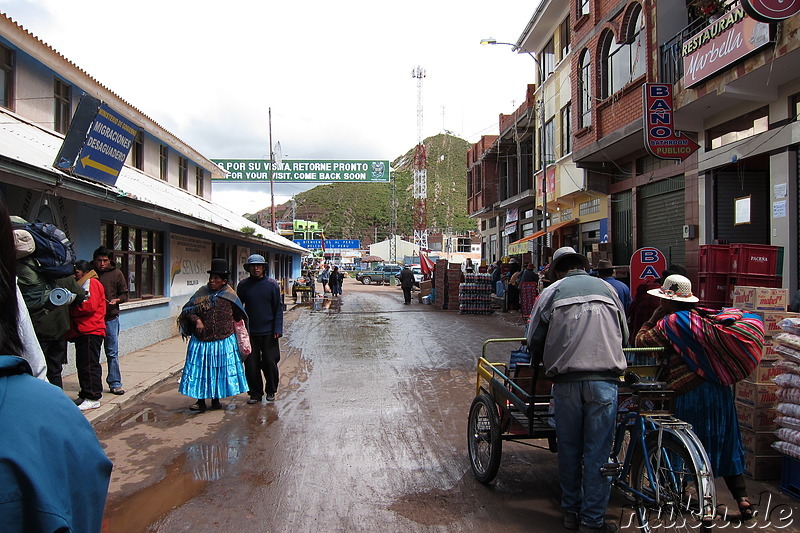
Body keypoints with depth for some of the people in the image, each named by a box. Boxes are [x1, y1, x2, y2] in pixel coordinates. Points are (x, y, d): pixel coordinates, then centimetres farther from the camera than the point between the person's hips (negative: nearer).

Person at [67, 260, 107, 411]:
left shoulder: (91, 283, -6)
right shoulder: (83, 284, 26)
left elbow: (89, 305, -19)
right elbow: (79, 306, 23)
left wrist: (70, 309, -10)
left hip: (90, 332, -11)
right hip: (82, 331, 11)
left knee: (89, 365, -10)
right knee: (83, 364, 13)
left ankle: (93, 398, -7)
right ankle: (85, 395, 20)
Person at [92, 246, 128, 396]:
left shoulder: (116, 274, 3)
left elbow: (124, 294, 8)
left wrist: (117, 300, -11)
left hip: (111, 318, 0)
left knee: (112, 352, 3)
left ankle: (115, 383, 10)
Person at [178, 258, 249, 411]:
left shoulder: (230, 297, 0)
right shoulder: (202, 293, 1)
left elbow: (239, 318, 10)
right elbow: (187, 310, 3)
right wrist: (196, 320, -13)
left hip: (223, 342, 0)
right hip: (201, 341, 1)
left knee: (220, 370, 7)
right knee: (200, 369, 3)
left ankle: (216, 399, 23)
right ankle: (201, 401, 15)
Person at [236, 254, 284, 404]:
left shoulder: (272, 284, -1)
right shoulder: (243, 285, 3)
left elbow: (278, 308, 1)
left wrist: (278, 329, -7)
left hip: (269, 332, -1)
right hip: (250, 332, 2)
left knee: (270, 362, 3)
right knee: (251, 364, 4)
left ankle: (271, 391, 23)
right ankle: (255, 393, 20)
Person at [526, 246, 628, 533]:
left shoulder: (552, 291, 7)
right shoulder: (606, 288, 13)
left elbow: (533, 340, 5)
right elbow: (624, 335, 20)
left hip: (566, 380, 0)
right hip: (604, 380, 1)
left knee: (568, 448, 13)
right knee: (598, 451, 6)